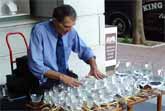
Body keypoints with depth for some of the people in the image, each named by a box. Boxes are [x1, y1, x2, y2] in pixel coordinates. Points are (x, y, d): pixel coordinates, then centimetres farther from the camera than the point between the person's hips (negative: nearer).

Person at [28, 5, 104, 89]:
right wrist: (61, 77, -31)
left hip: (66, 75, 5)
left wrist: (94, 67, -10)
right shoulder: (39, 31, -18)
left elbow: (85, 50, 9)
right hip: (47, 80, -5)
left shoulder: (70, 31, -4)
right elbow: (36, 65, -22)